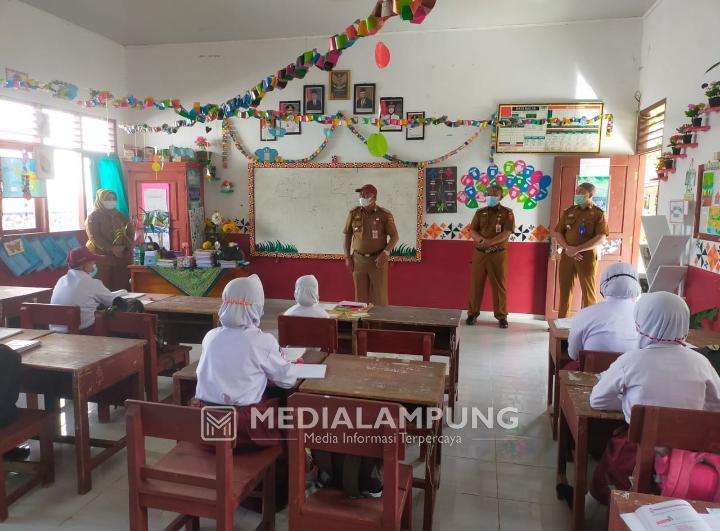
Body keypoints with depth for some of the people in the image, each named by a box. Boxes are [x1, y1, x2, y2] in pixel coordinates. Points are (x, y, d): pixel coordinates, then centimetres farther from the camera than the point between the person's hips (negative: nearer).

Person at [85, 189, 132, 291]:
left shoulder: (121, 216, 15)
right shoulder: (93, 217, 0)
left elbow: (131, 233, 11)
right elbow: (94, 237, -10)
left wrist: (124, 246, -8)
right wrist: (112, 248, -19)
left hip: (122, 256, 4)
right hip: (101, 257, -4)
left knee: (122, 286, 0)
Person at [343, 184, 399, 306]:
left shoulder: (385, 215, -4)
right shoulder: (354, 213, 3)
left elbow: (394, 236, -1)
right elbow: (347, 235, 10)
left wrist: (385, 254, -14)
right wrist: (347, 257, 4)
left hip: (378, 260, -2)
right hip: (358, 260, 2)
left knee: (379, 296, 0)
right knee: (360, 296, 6)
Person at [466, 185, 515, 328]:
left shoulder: (507, 213, 1)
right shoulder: (480, 212, 11)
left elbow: (507, 233, -11)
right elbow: (472, 231, 2)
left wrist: (490, 242, -24)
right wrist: (481, 239, -20)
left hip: (498, 254, -2)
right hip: (479, 253, 3)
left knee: (499, 285, 2)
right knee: (476, 284, 4)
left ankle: (501, 316, 11)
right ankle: (473, 313, 15)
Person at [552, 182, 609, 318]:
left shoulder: (598, 213, -2)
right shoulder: (568, 212, 11)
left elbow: (601, 238, -12)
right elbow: (557, 233, 8)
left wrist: (577, 249, -18)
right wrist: (568, 248, -10)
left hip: (587, 257, -4)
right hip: (567, 256, 4)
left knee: (588, 291, 2)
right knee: (565, 289, 8)